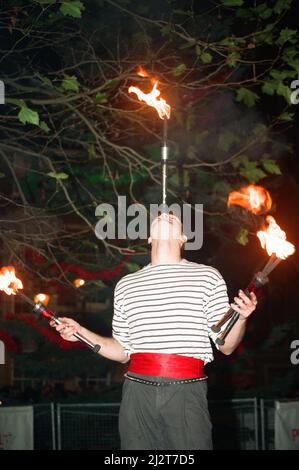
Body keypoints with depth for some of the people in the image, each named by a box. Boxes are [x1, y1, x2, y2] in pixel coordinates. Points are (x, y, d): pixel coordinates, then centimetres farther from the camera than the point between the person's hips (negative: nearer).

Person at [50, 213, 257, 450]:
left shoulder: (208, 276, 8)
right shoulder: (126, 285, 16)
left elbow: (226, 346, 6)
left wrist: (242, 318, -12)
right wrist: (81, 332, 10)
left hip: (187, 393, -2)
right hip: (137, 392, 2)